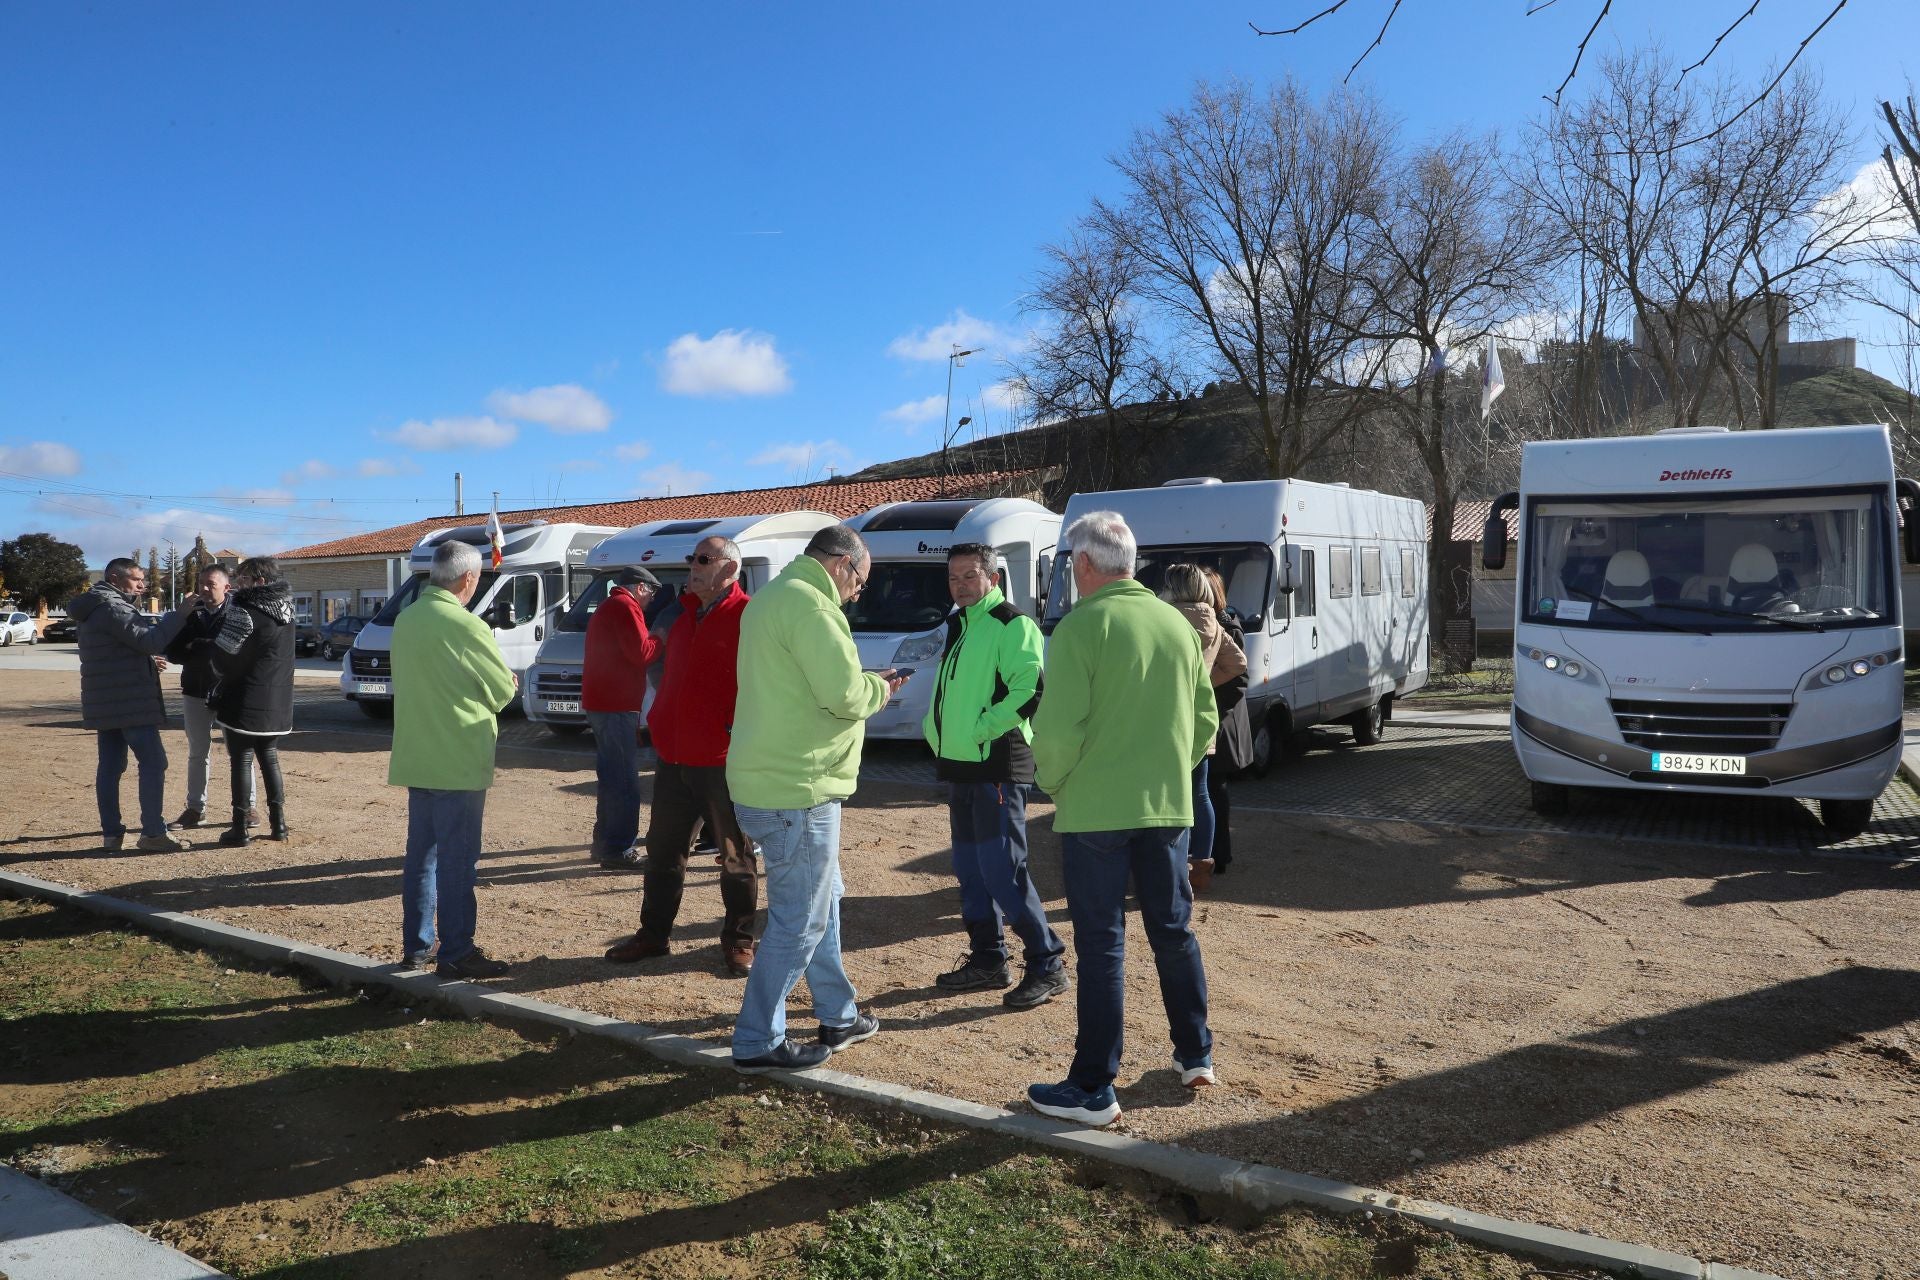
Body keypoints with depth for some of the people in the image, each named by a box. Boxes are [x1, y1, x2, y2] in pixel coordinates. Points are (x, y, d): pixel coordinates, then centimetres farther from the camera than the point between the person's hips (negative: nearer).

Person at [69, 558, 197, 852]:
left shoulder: (93, 610, 18)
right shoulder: (112, 607, -14)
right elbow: (150, 639, -25)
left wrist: (147, 661, 20)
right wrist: (180, 613, -21)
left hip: (104, 703, 10)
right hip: (130, 703, -10)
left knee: (110, 766, 9)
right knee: (153, 762, -7)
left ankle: (111, 832, 11)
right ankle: (153, 833, -7)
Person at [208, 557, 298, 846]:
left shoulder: (244, 611, -16)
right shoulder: (285, 608, 6)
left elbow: (223, 654, -13)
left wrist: (221, 679, 9)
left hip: (245, 703, -6)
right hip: (279, 704, 7)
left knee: (241, 761, 1)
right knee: (270, 757, 15)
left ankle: (240, 828, 4)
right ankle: (278, 822, 17)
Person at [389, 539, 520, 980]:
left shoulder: (405, 619, 7)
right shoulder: (466, 626, -17)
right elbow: (504, 690, -9)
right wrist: (500, 687, 11)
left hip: (416, 758, 8)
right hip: (459, 761, -8)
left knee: (421, 852, 15)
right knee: (457, 859, -1)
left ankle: (417, 945, 24)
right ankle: (456, 953, 4)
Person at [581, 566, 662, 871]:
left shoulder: (608, 606, 22)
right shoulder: (625, 606, -12)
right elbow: (640, 653, -20)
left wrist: (653, 641, 10)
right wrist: (660, 640, -2)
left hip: (602, 702, 11)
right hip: (616, 705, -11)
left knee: (612, 777, 18)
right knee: (624, 780, -9)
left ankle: (606, 843, 26)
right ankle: (617, 851, -8)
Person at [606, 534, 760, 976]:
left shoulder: (747, 616, -12)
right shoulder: (687, 614, 15)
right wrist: (659, 724, 17)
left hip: (722, 761, -8)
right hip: (673, 756, 8)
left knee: (735, 856, 6)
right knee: (663, 849, 15)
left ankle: (738, 941, 17)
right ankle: (653, 934, 28)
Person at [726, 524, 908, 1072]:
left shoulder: (771, 598, 16)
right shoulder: (808, 604, -18)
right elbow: (845, 695, -23)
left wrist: (867, 681, 9)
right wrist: (880, 689, -2)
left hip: (769, 777, 11)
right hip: (796, 788, -11)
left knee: (822, 899, 22)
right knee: (799, 921, 0)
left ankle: (839, 1016, 34)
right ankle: (757, 1043, 11)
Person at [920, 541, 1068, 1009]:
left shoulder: (1012, 624, -10)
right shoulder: (957, 626, 17)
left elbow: (1030, 690, -21)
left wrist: (980, 730, -19)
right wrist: (937, 731, 11)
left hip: (997, 768, -9)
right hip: (960, 767, 9)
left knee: (1002, 870, -10)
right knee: (970, 868, 13)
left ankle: (1047, 964, 1)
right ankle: (987, 960, 25)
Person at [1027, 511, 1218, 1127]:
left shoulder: (1082, 625, -13)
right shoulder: (1178, 624, 7)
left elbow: (1058, 729, -18)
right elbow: (1205, 723, 12)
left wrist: (1051, 782, -1)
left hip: (1096, 810, -6)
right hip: (1168, 806, 6)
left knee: (1101, 945, 1)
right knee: (1174, 930, 19)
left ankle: (1093, 1089, 9)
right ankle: (1195, 1055, 31)